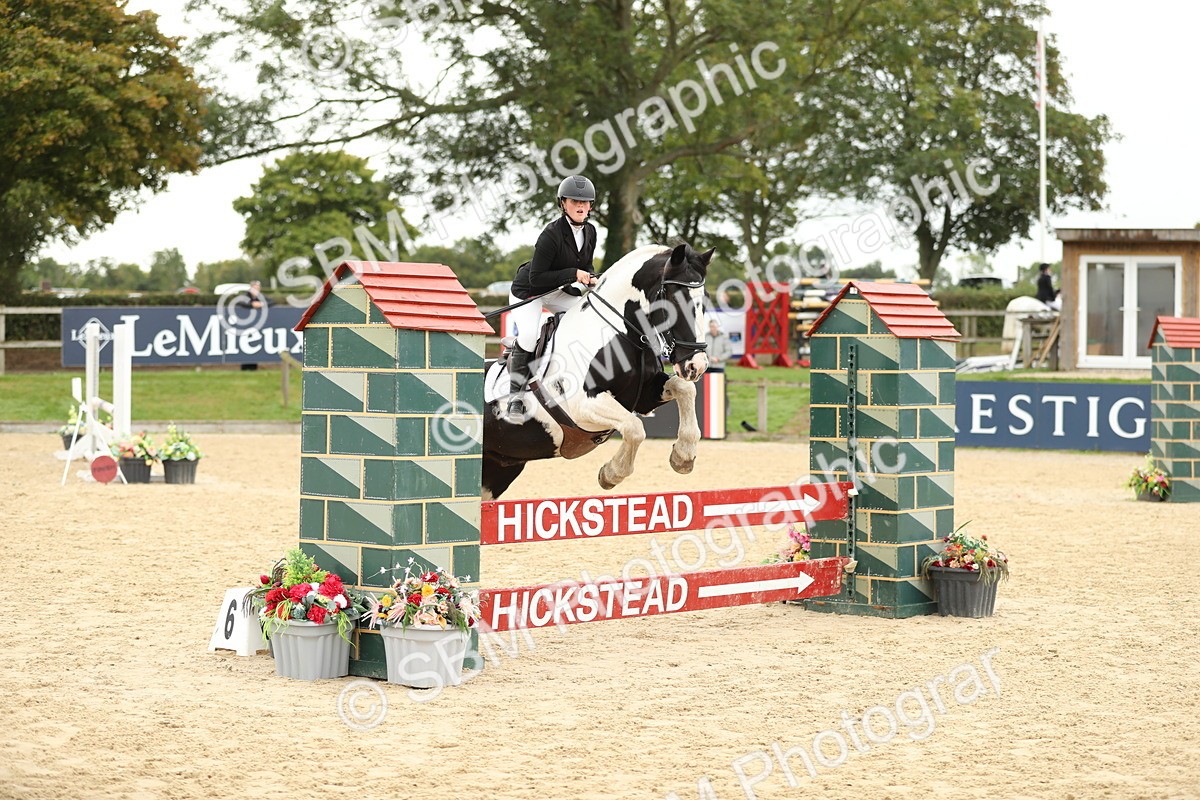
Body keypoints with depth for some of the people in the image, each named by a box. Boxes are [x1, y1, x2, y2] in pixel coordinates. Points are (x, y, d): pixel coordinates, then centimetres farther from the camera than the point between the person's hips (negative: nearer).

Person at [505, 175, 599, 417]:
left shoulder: (590, 232, -5)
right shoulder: (552, 234, -29)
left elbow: (585, 265, 10)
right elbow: (536, 278, -28)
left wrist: (591, 279, -13)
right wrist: (573, 274, -29)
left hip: (558, 291, 7)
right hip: (527, 290, -7)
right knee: (528, 336, -26)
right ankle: (515, 396, -12)